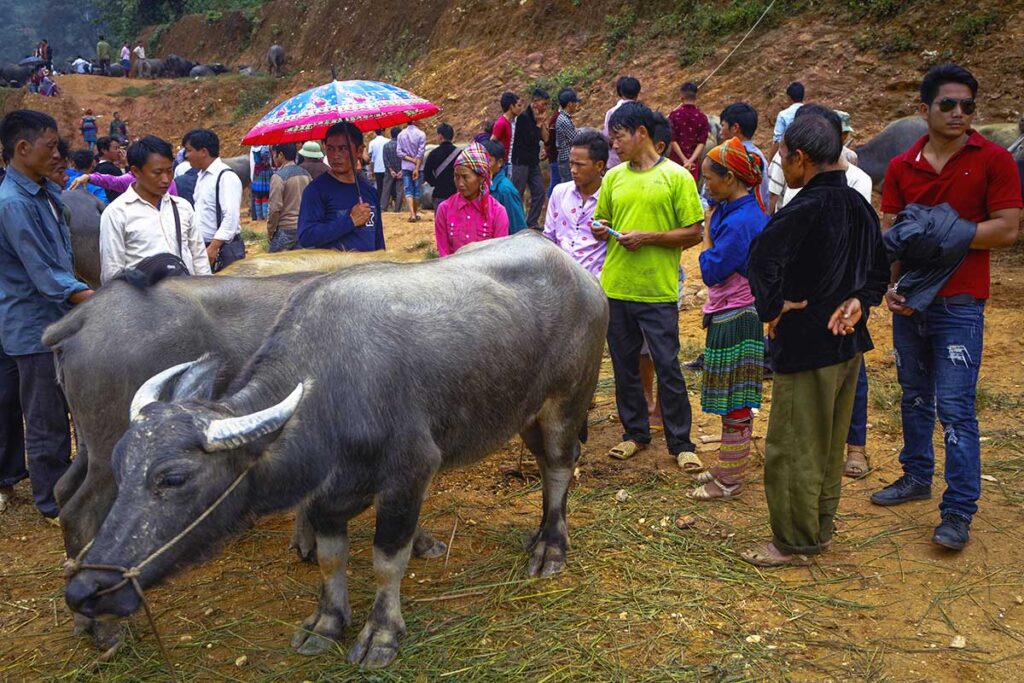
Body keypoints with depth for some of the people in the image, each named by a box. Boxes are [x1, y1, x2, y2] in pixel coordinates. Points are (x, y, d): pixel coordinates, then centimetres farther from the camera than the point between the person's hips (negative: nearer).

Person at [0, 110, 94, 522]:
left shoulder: (47, 192, 9)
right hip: (34, 326, -9)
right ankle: (53, 503, 17)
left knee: (66, 410, 18)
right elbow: (45, 276, -21)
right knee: (46, 420, 3)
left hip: (60, 319, 9)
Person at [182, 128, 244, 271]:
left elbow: (231, 217, -22)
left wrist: (213, 247, -23)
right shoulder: (202, 175, 13)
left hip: (223, 249, -9)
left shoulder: (226, 177, -15)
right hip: (202, 247, 9)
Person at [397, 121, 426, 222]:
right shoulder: (421, 134, -10)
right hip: (418, 167, -2)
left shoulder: (401, 135, -1)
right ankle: (415, 213, 18)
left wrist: (411, 159, -5)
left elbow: (399, 153, -4)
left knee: (408, 191, 2)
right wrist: (417, 168, -12)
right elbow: (421, 153, -13)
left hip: (406, 167, 2)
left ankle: (412, 214, -12)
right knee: (417, 191, 10)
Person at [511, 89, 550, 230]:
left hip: (533, 162, 8)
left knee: (539, 193, 6)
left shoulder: (537, 117, 10)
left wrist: (541, 122, -3)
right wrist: (538, 124, -9)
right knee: (518, 195, -2)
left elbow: (545, 138, 6)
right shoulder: (523, 117, -14)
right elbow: (529, 140, -20)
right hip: (521, 161, -8)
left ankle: (532, 223, 14)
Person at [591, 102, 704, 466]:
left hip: (658, 290, -5)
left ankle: (680, 442, 13)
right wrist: (600, 230, -4)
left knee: (667, 367, 0)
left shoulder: (676, 177, -4)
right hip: (615, 288, 5)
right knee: (624, 365, 12)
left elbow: (693, 233, -6)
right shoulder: (613, 178, 9)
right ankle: (635, 433, 27)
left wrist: (647, 237, -15)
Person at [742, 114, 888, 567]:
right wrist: (860, 300, 2)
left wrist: (773, 306, -21)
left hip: (807, 345, -9)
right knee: (830, 444, 19)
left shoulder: (808, 208, -21)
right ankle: (821, 527, 32)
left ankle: (793, 543, 14)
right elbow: (880, 266, 14)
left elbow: (762, 258, -33)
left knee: (793, 448, 3)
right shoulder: (859, 206, 6)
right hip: (848, 343, 9)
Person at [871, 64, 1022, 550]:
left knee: (955, 408, -6)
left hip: (959, 304, -5)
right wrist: (890, 284, -9)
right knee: (913, 397, 17)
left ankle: (958, 512, 1)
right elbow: (888, 233, 5)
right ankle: (917, 477, 34)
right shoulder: (901, 167, 6)